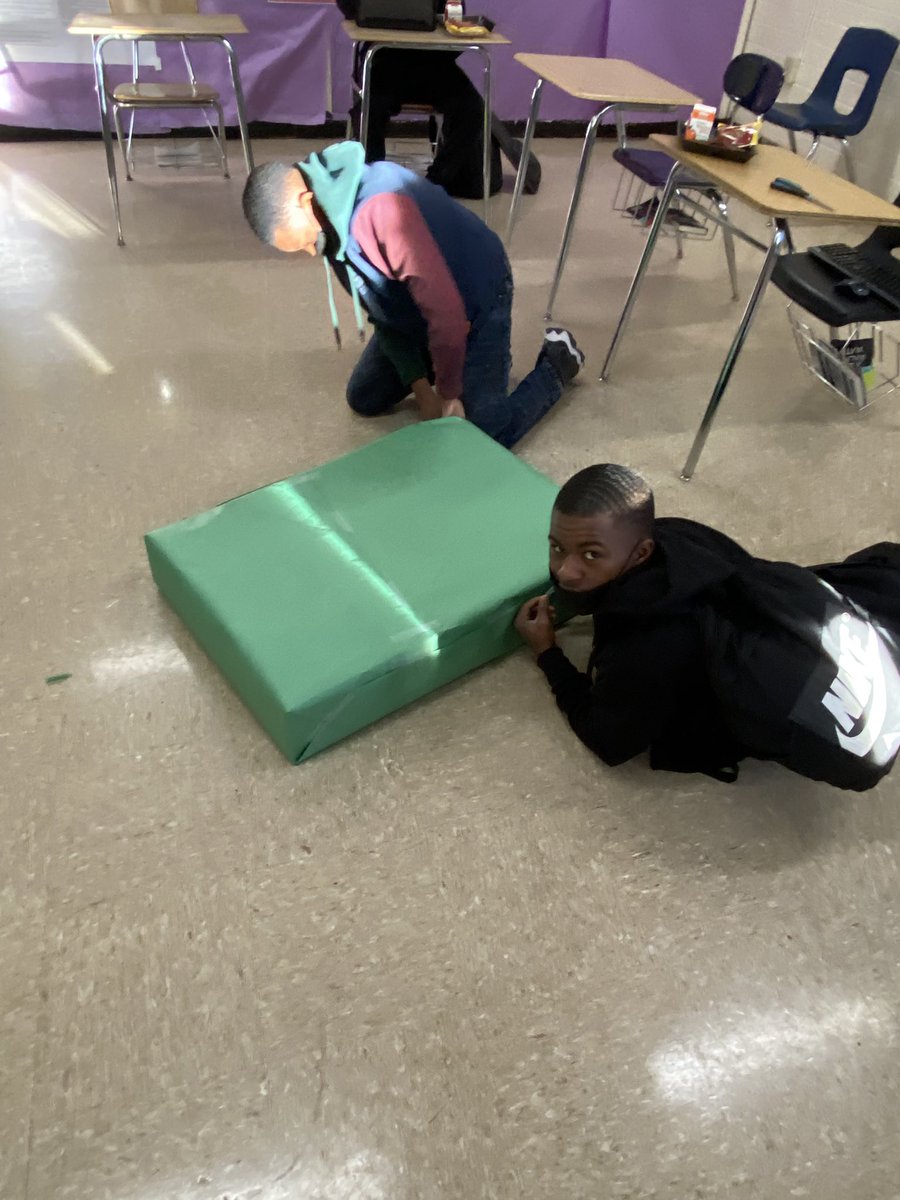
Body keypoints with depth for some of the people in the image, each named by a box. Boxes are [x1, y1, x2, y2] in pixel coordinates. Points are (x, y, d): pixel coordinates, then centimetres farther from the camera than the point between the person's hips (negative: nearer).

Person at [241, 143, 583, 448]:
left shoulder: (381, 210, -37)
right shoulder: (331, 216, -8)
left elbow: (447, 313, -34)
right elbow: (380, 308, -3)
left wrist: (449, 393, -20)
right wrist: (421, 387, -9)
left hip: (476, 303, -8)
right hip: (413, 310, 8)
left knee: (483, 439, -14)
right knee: (363, 399, 12)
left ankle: (555, 363, 11)